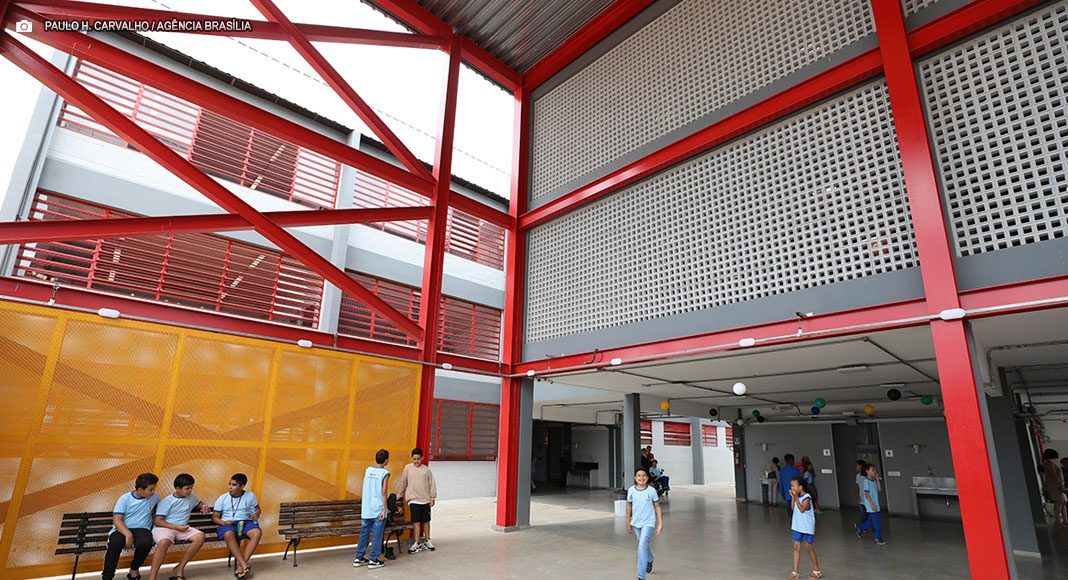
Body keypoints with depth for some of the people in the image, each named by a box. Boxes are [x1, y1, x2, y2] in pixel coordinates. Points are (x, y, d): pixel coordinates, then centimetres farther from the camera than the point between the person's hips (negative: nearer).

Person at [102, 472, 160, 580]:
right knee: (115, 544, -36)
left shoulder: (154, 497, 8)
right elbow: (117, 520, -10)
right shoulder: (125, 499, -2)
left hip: (142, 529, 2)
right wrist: (128, 534, -25)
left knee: (146, 542, -33)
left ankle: (134, 569, -3)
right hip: (122, 529, -1)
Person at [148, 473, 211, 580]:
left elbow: (199, 503, 32)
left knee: (200, 537, -24)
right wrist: (177, 527, -18)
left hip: (182, 528, 5)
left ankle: (179, 568, -15)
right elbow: (158, 521, -7)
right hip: (164, 527, -5)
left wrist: (204, 507, 6)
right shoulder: (166, 502, -4)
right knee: (164, 542, -40)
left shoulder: (191, 497, 11)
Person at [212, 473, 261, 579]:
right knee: (229, 535, -39)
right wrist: (224, 523, -13)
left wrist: (256, 514, -4)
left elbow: (257, 508, 20)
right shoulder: (222, 498, 5)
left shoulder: (250, 496, 8)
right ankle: (244, 565, -37)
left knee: (257, 533, -32)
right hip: (228, 524, -1)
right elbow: (214, 517, 8)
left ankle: (240, 565, -31)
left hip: (245, 522, 1)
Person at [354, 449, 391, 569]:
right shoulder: (385, 473, -10)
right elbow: (383, 493, -13)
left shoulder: (367, 471, 6)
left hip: (366, 509, 6)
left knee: (364, 533, 14)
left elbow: (364, 490, 11)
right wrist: (384, 510, -10)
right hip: (378, 509, -6)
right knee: (377, 535, 4)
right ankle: (373, 560, 8)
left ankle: (359, 558, 20)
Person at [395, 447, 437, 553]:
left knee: (426, 521, 10)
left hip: (425, 500, 1)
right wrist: (399, 494, 13)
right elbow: (402, 483, 8)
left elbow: (432, 484, 5)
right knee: (417, 522, -3)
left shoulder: (426, 470, 1)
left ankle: (427, 541, 25)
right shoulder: (408, 468, 0)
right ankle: (417, 544, 5)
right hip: (414, 500, -1)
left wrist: (432, 497, 2)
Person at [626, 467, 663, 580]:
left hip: (648, 523, -4)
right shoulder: (631, 490, -5)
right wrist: (628, 523, 10)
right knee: (643, 545, 21)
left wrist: (660, 523, -2)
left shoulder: (651, 491, -10)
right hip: (636, 523, 4)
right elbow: (629, 506, 7)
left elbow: (657, 507, -1)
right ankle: (649, 560, 54)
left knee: (642, 546, -18)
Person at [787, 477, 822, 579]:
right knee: (796, 547, 4)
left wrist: (796, 498, -23)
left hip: (807, 526, -6)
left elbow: (802, 509, -22)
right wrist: (792, 497, -2)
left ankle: (817, 570, 24)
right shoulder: (797, 496, 5)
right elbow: (793, 508, 6)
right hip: (797, 526, 6)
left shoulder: (807, 497, -16)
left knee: (808, 547, 5)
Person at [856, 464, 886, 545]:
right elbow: (867, 494, -16)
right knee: (877, 522, -3)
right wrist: (872, 504, -19)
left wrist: (877, 479, -1)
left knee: (871, 521, 15)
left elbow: (879, 489, 3)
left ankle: (859, 528, 32)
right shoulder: (866, 481, -14)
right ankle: (877, 538, 8)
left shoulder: (874, 481, 10)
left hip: (875, 504, 8)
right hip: (870, 505, -8)